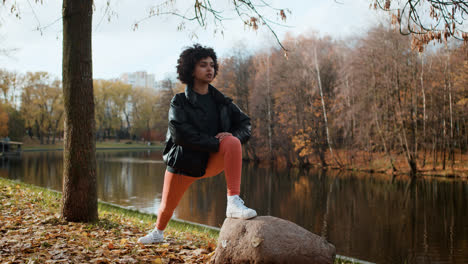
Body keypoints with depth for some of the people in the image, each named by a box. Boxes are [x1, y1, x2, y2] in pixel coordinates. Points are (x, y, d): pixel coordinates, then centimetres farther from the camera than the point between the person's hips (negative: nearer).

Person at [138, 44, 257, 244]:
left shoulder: (222, 101, 4)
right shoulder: (179, 102, -8)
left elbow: (245, 124, 7)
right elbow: (180, 134, -22)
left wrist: (233, 136, -17)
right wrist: (215, 143, -27)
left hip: (214, 160, 2)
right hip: (184, 162, -1)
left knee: (233, 143, -29)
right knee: (167, 206, 11)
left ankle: (233, 203, -31)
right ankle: (158, 233, 49)